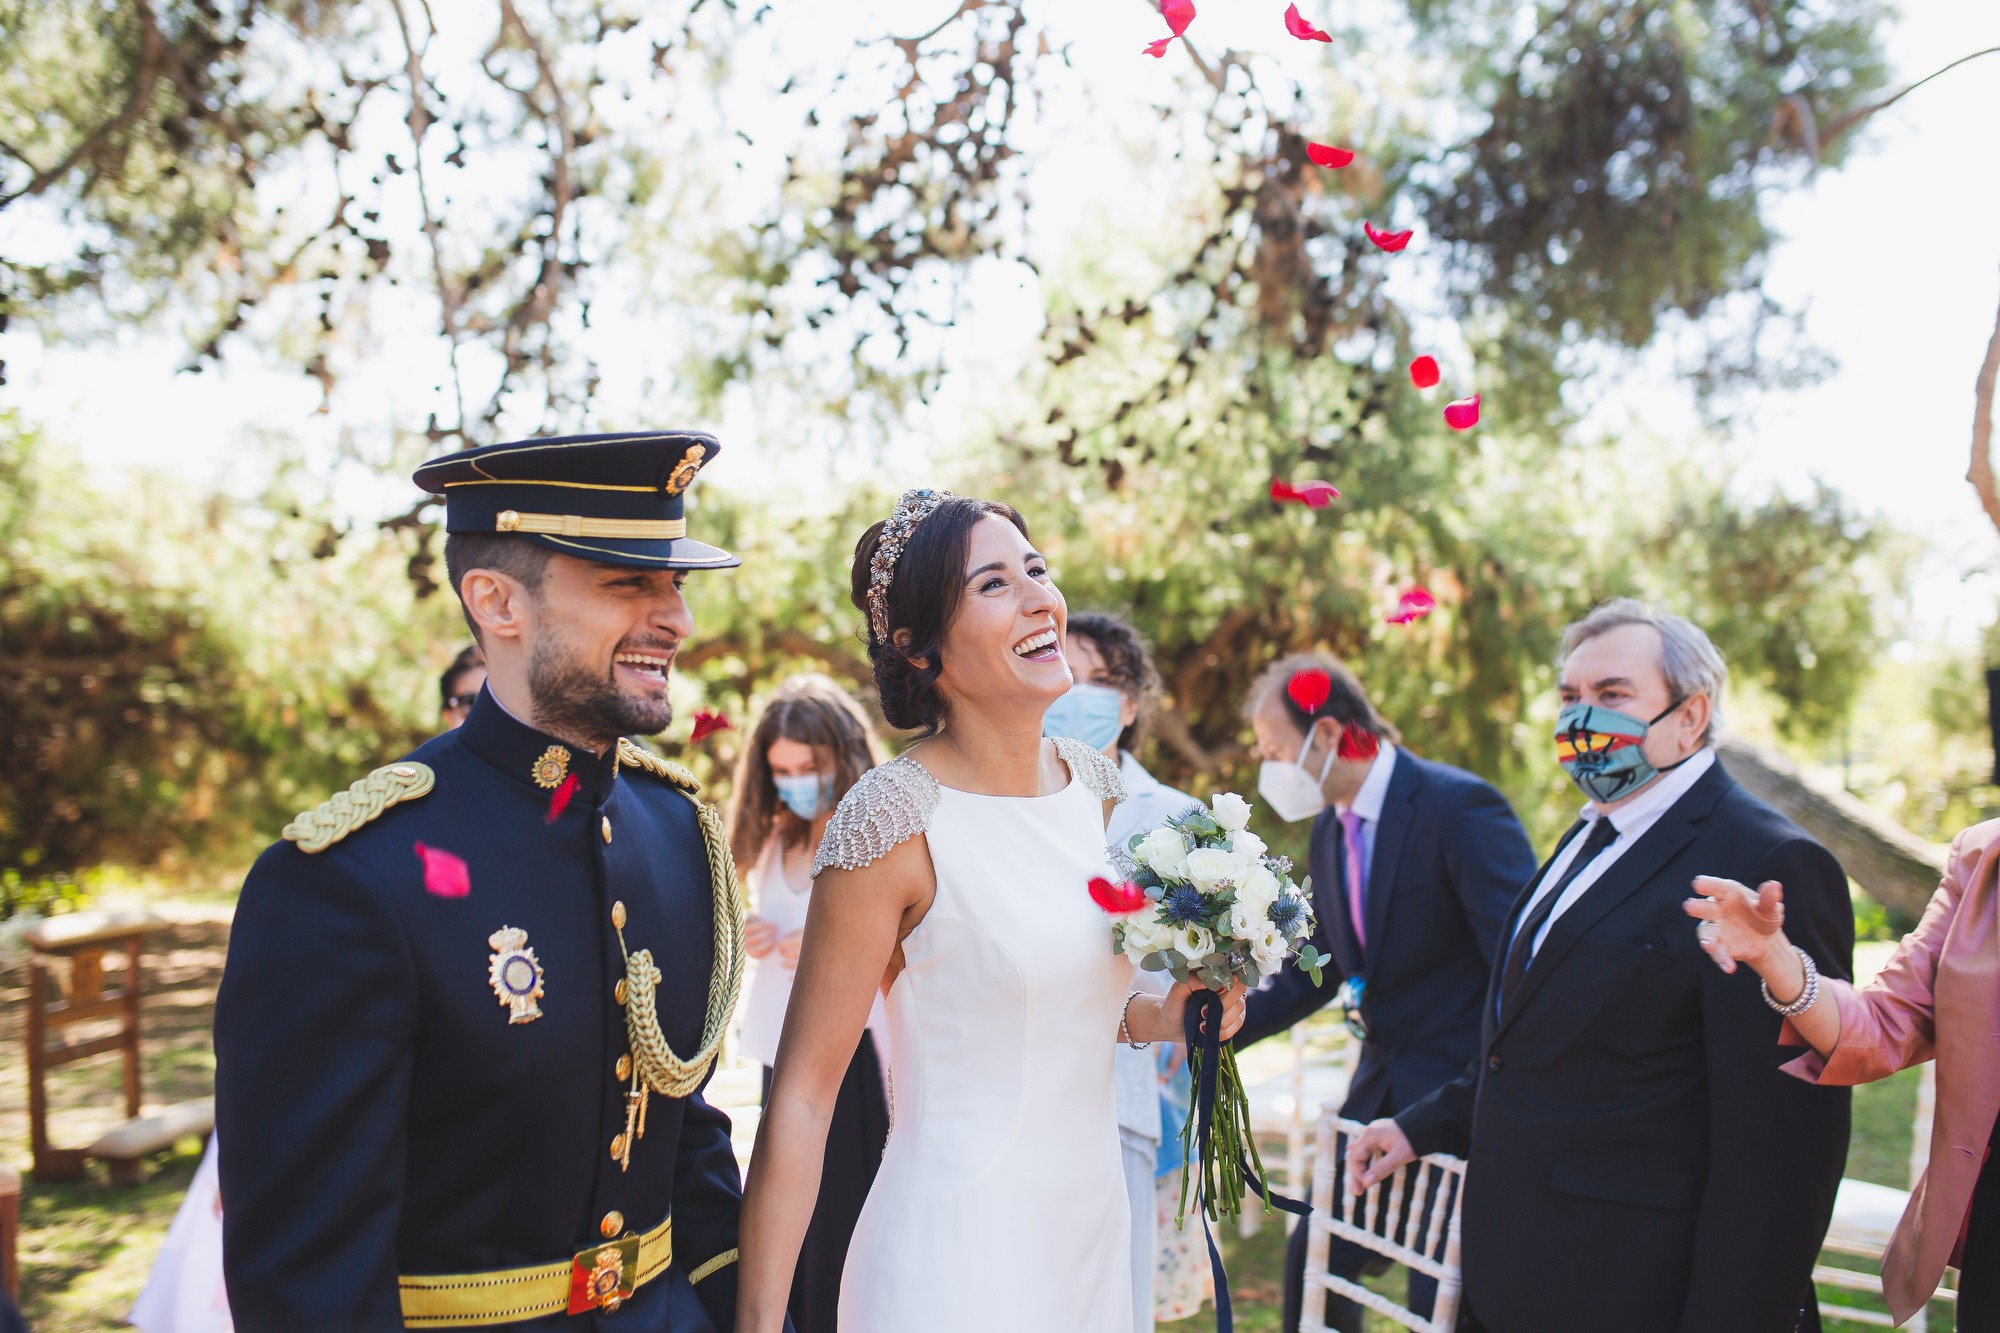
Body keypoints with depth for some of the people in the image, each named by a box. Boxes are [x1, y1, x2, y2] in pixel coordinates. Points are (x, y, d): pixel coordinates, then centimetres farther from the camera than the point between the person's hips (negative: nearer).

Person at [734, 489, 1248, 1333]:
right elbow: (803, 1092, -17)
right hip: (963, 1244, -7)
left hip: (1092, 1222, 7)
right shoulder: (894, 820, -19)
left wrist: (1154, 1018, -1)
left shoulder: (1093, 783, 2)